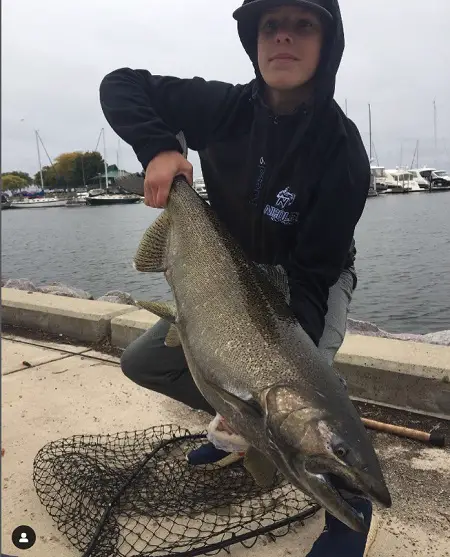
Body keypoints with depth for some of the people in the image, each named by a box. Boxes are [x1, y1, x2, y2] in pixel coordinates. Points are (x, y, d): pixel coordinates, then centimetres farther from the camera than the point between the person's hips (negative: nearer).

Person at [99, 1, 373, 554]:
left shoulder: (341, 149, -26)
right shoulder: (226, 107, -17)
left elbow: (312, 270, -27)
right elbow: (120, 85, -10)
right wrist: (158, 147, -29)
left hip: (313, 285, -4)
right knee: (142, 361, 2)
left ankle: (349, 503, -2)